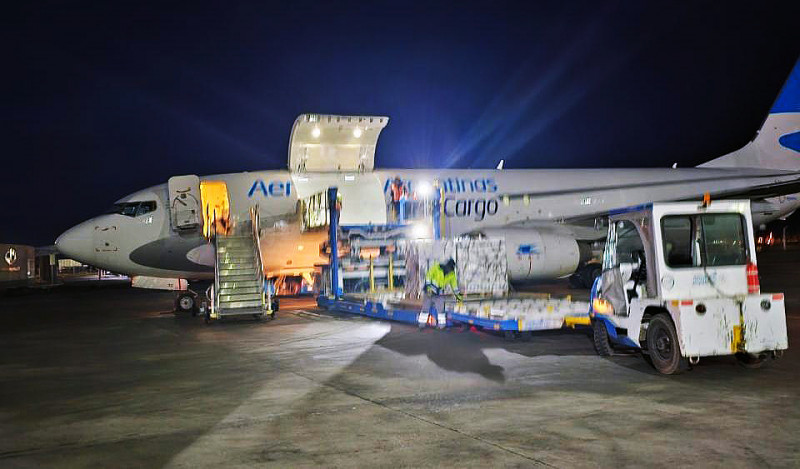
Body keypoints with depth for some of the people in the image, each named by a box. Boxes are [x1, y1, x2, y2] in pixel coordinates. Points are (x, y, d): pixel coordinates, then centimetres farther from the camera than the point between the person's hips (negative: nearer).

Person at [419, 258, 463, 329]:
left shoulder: (451, 274, 3)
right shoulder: (436, 268, -13)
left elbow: (454, 284, 15)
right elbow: (428, 276, -17)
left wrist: (457, 294, 17)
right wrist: (428, 287, -26)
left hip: (440, 294, 4)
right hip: (429, 292, -4)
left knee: (441, 309, -3)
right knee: (426, 308, -1)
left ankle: (442, 325, 5)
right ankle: (421, 325, 5)